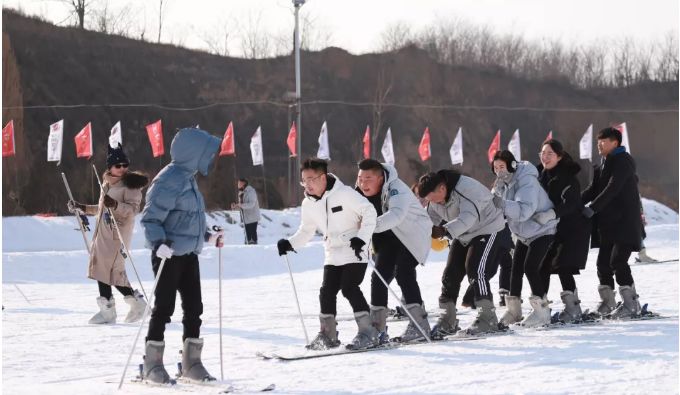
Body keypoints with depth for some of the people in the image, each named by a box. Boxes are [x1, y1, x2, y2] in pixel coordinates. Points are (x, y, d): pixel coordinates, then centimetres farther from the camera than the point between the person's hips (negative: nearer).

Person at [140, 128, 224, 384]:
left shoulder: (188, 178, 13)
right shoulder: (169, 180, -17)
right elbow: (150, 218, -19)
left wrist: (208, 237, 27)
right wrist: (158, 243, -32)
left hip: (189, 254, 9)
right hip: (169, 254, -9)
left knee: (194, 308, 10)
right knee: (164, 307, -3)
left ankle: (191, 363, 18)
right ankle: (152, 365, 6)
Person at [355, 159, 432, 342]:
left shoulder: (396, 190, -31)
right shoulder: (362, 193, -6)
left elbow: (396, 215, -49)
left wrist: (371, 226, -61)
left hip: (413, 235, -7)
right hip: (389, 237, 7)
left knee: (403, 272, -22)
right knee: (379, 277, 0)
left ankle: (419, 323, -19)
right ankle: (377, 327, 7)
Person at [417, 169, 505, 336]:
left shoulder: (467, 188, -32)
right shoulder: (435, 199, -5)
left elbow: (468, 217, -43)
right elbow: (431, 219, 1)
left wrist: (444, 231, -53)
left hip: (486, 230, -8)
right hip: (463, 236, 8)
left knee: (476, 270, -22)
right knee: (451, 274, 2)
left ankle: (487, 318, -18)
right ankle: (447, 321, 11)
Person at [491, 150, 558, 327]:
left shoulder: (527, 181, -28)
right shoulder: (503, 183, -2)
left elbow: (524, 210, -41)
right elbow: (504, 209, -1)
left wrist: (500, 203, -51)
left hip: (541, 230, -8)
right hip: (523, 233, 8)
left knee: (530, 267, -17)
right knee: (516, 268, 6)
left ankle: (541, 311, -9)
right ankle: (514, 310, 17)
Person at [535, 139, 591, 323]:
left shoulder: (567, 177, -15)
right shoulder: (542, 175, 7)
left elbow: (570, 203, -29)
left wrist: (551, 214, -44)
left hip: (573, 229, -7)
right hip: (553, 230, 7)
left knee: (562, 266, -16)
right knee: (543, 266, 1)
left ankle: (572, 309, -9)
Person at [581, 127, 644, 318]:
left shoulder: (623, 161, -10)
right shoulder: (604, 164, 18)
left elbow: (612, 189, -21)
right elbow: (594, 188, 12)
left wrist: (592, 208, -25)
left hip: (625, 222, -9)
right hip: (608, 223, 9)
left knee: (618, 260, -15)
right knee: (603, 262, 7)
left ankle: (631, 304, -11)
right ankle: (607, 303, 18)